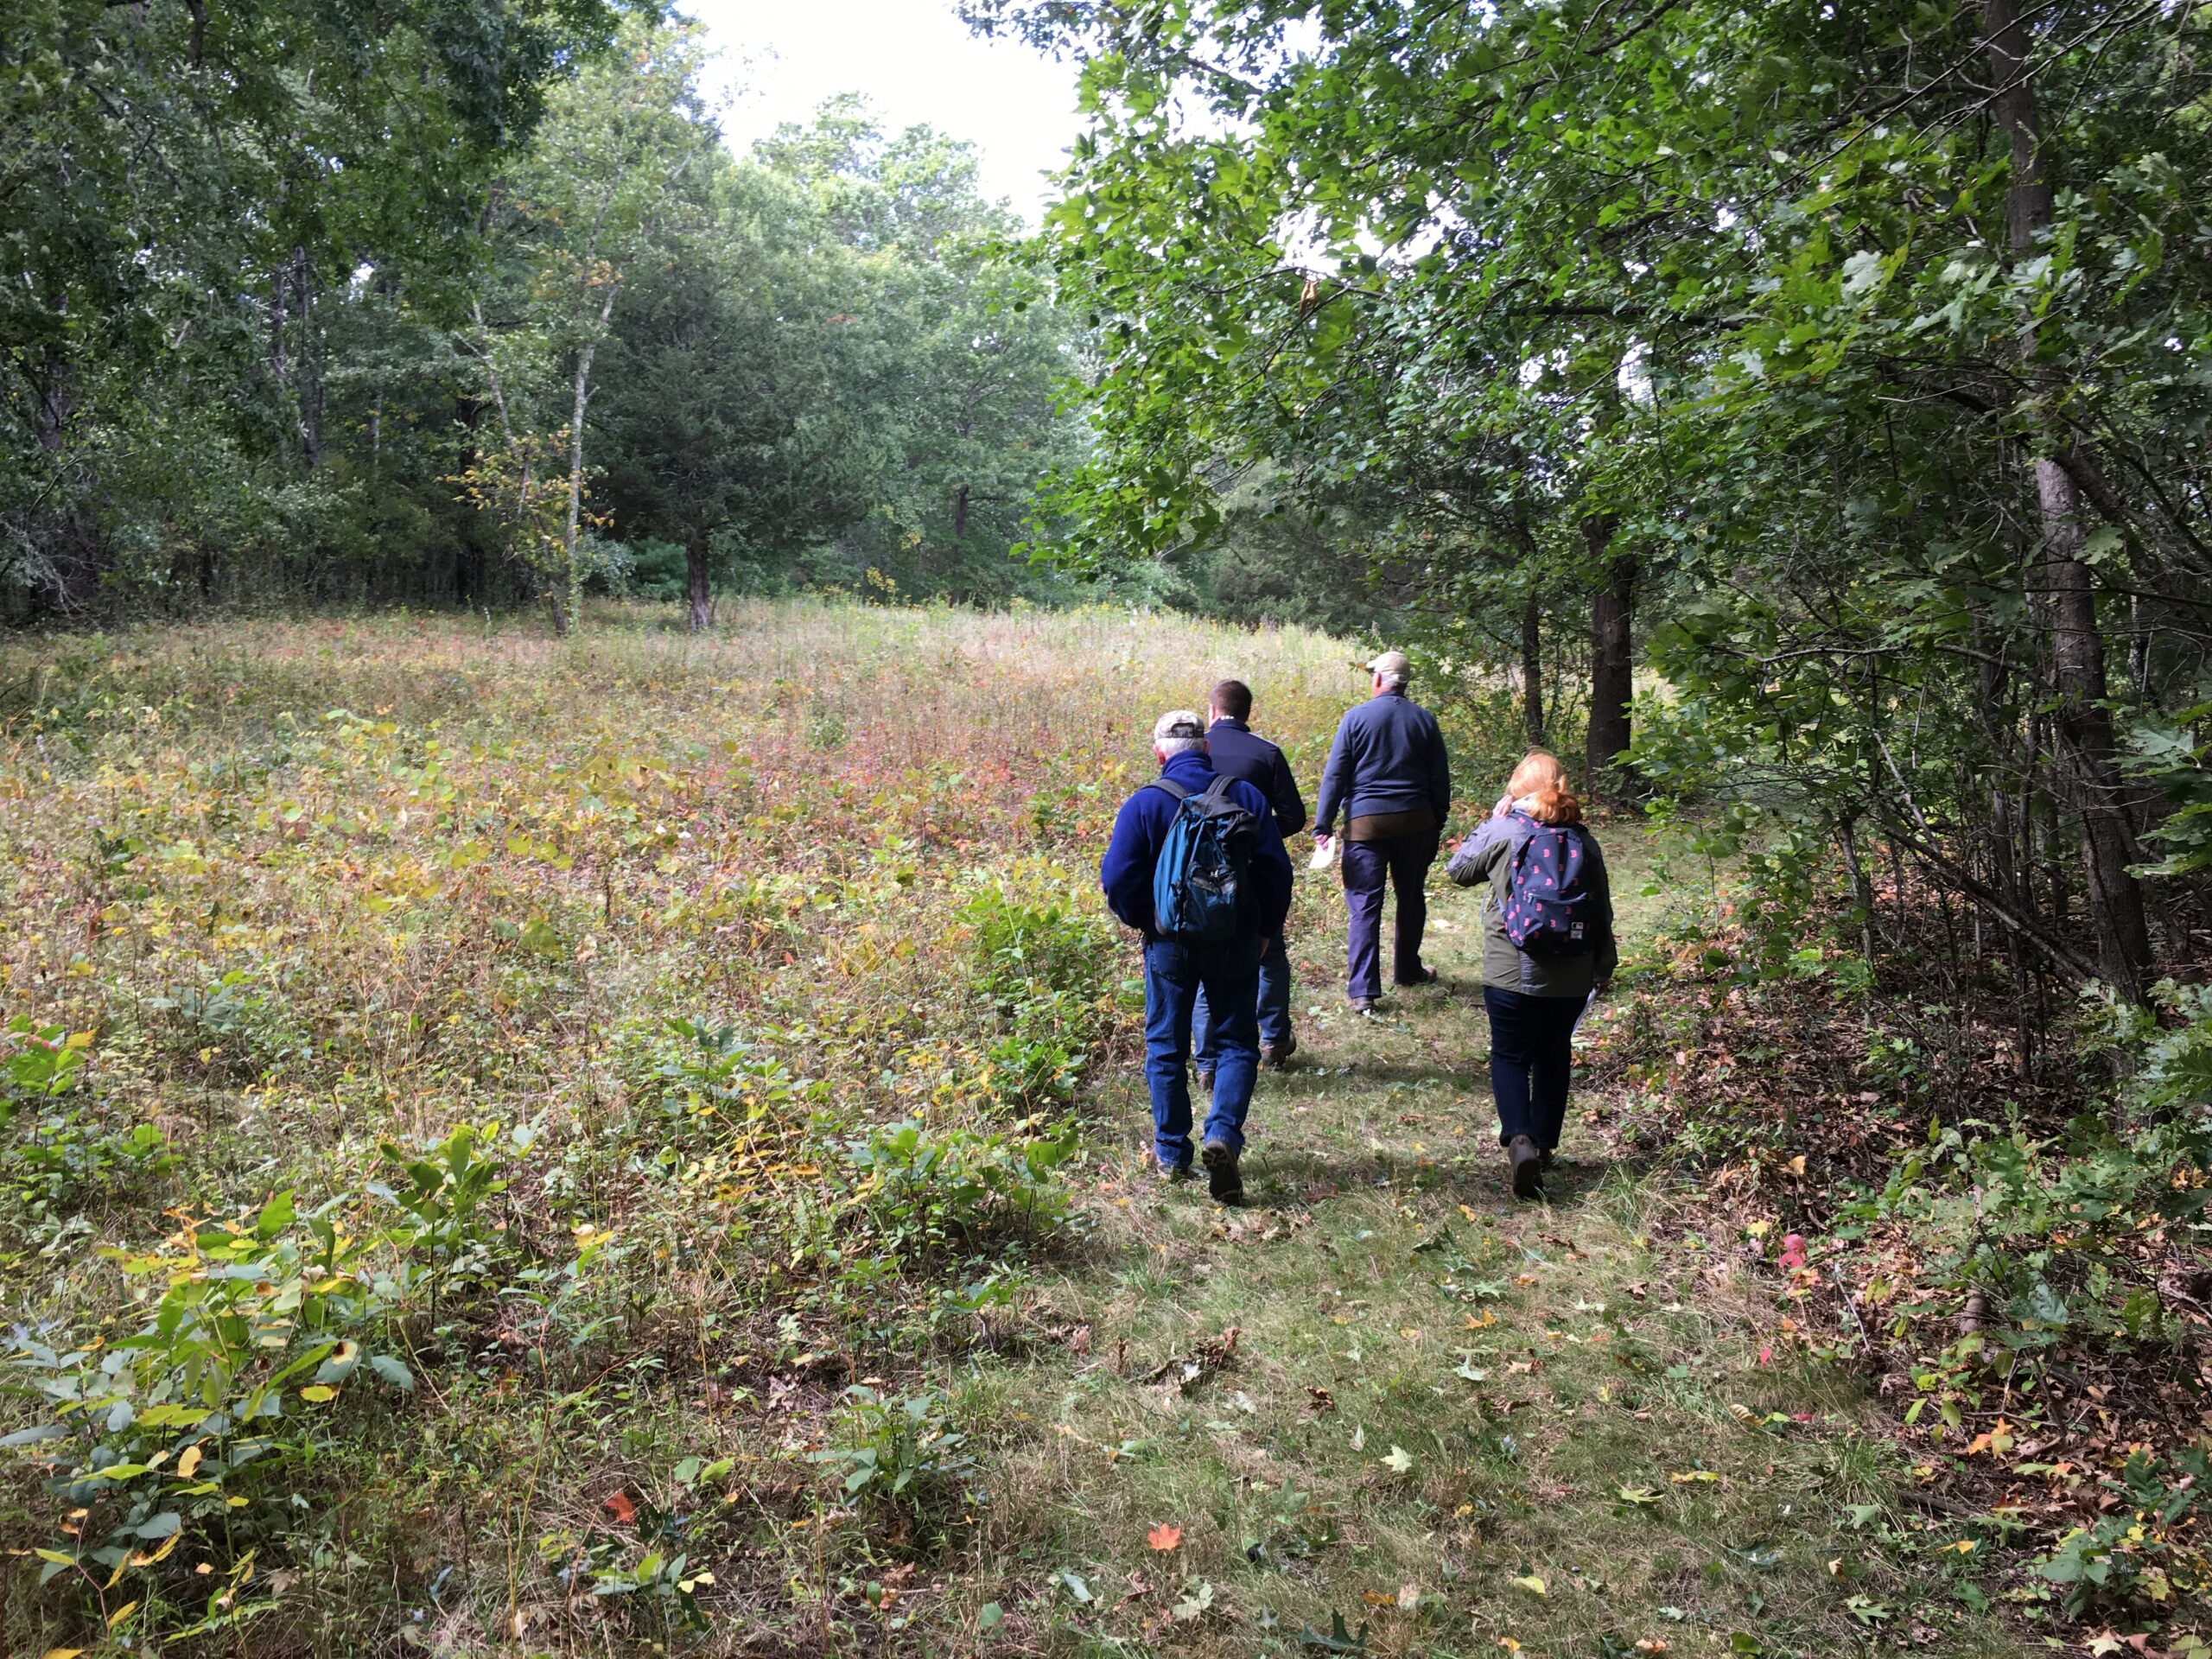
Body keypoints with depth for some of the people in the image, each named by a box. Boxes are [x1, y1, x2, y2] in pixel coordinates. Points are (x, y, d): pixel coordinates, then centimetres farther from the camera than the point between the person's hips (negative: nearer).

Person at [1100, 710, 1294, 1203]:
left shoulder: (1143, 804, -9)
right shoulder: (1246, 796, -2)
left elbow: (1118, 881, -9)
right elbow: (1277, 871, 0)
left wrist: (1143, 921, 10)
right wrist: (1265, 931, 12)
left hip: (1170, 943, -1)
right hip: (1237, 942, 1)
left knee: (1165, 1046, 14)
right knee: (1236, 1044, 11)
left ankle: (1171, 1152, 21)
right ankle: (1223, 1135, -9)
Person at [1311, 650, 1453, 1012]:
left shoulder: (1357, 717, -4)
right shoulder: (1424, 720, 5)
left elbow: (1334, 775, -6)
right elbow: (1440, 779, 10)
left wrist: (1323, 825, -1)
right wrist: (1438, 825, 19)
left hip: (1365, 822, -3)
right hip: (1416, 822, 3)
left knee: (1365, 905, -2)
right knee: (1411, 898, 18)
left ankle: (1363, 989, -6)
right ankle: (1407, 970, 33)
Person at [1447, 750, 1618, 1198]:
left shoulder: (1503, 832, -9)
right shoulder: (1584, 841, 4)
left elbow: (1458, 869, 7)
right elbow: (1603, 910, 10)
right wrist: (1604, 966, 21)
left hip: (1511, 973, -4)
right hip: (1571, 978, 4)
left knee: (1509, 1056, 6)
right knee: (1554, 1057, 18)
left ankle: (1519, 1138, -14)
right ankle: (1545, 1144, 26)